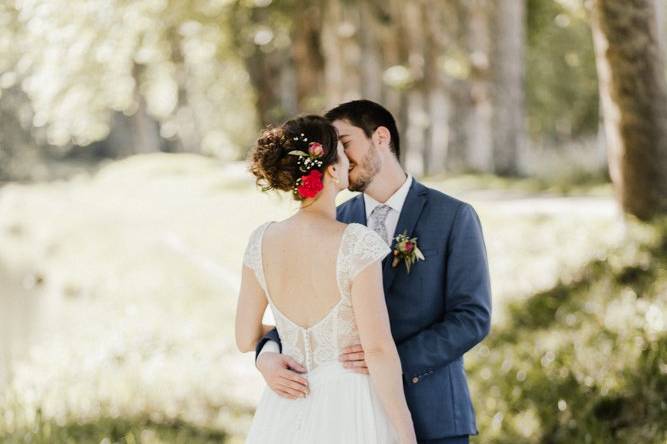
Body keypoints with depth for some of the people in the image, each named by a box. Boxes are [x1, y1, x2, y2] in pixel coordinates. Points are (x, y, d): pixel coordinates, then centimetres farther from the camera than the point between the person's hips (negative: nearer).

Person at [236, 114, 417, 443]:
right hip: (350, 413, -5)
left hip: (285, 415, 5)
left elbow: (246, 338, 7)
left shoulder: (261, 240, -2)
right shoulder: (357, 243, -17)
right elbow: (378, 349, -17)